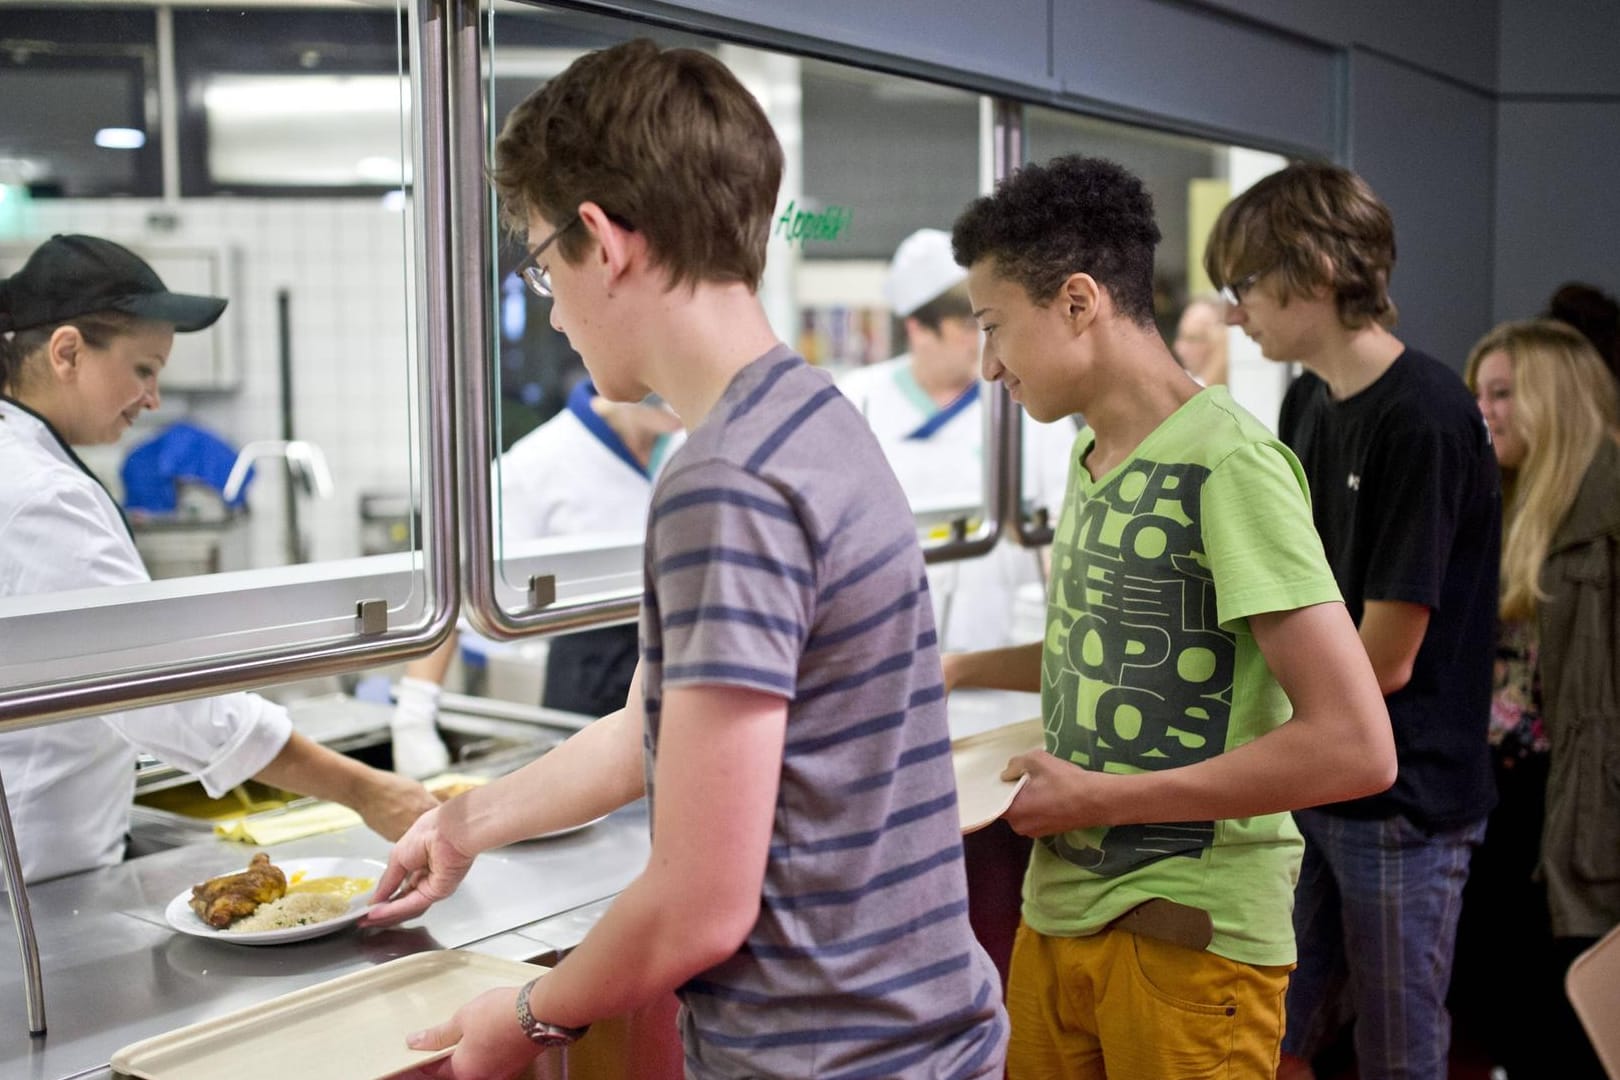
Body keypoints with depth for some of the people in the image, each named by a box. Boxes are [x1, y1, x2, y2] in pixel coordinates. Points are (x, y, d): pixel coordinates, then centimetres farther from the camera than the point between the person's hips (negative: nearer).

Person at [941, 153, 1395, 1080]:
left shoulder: (1229, 465, -16)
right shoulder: (1094, 462, 8)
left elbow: (1356, 747, -21)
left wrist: (1102, 797, -17)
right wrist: (963, 669, 14)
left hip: (1188, 929, -7)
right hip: (1061, 904, 7)